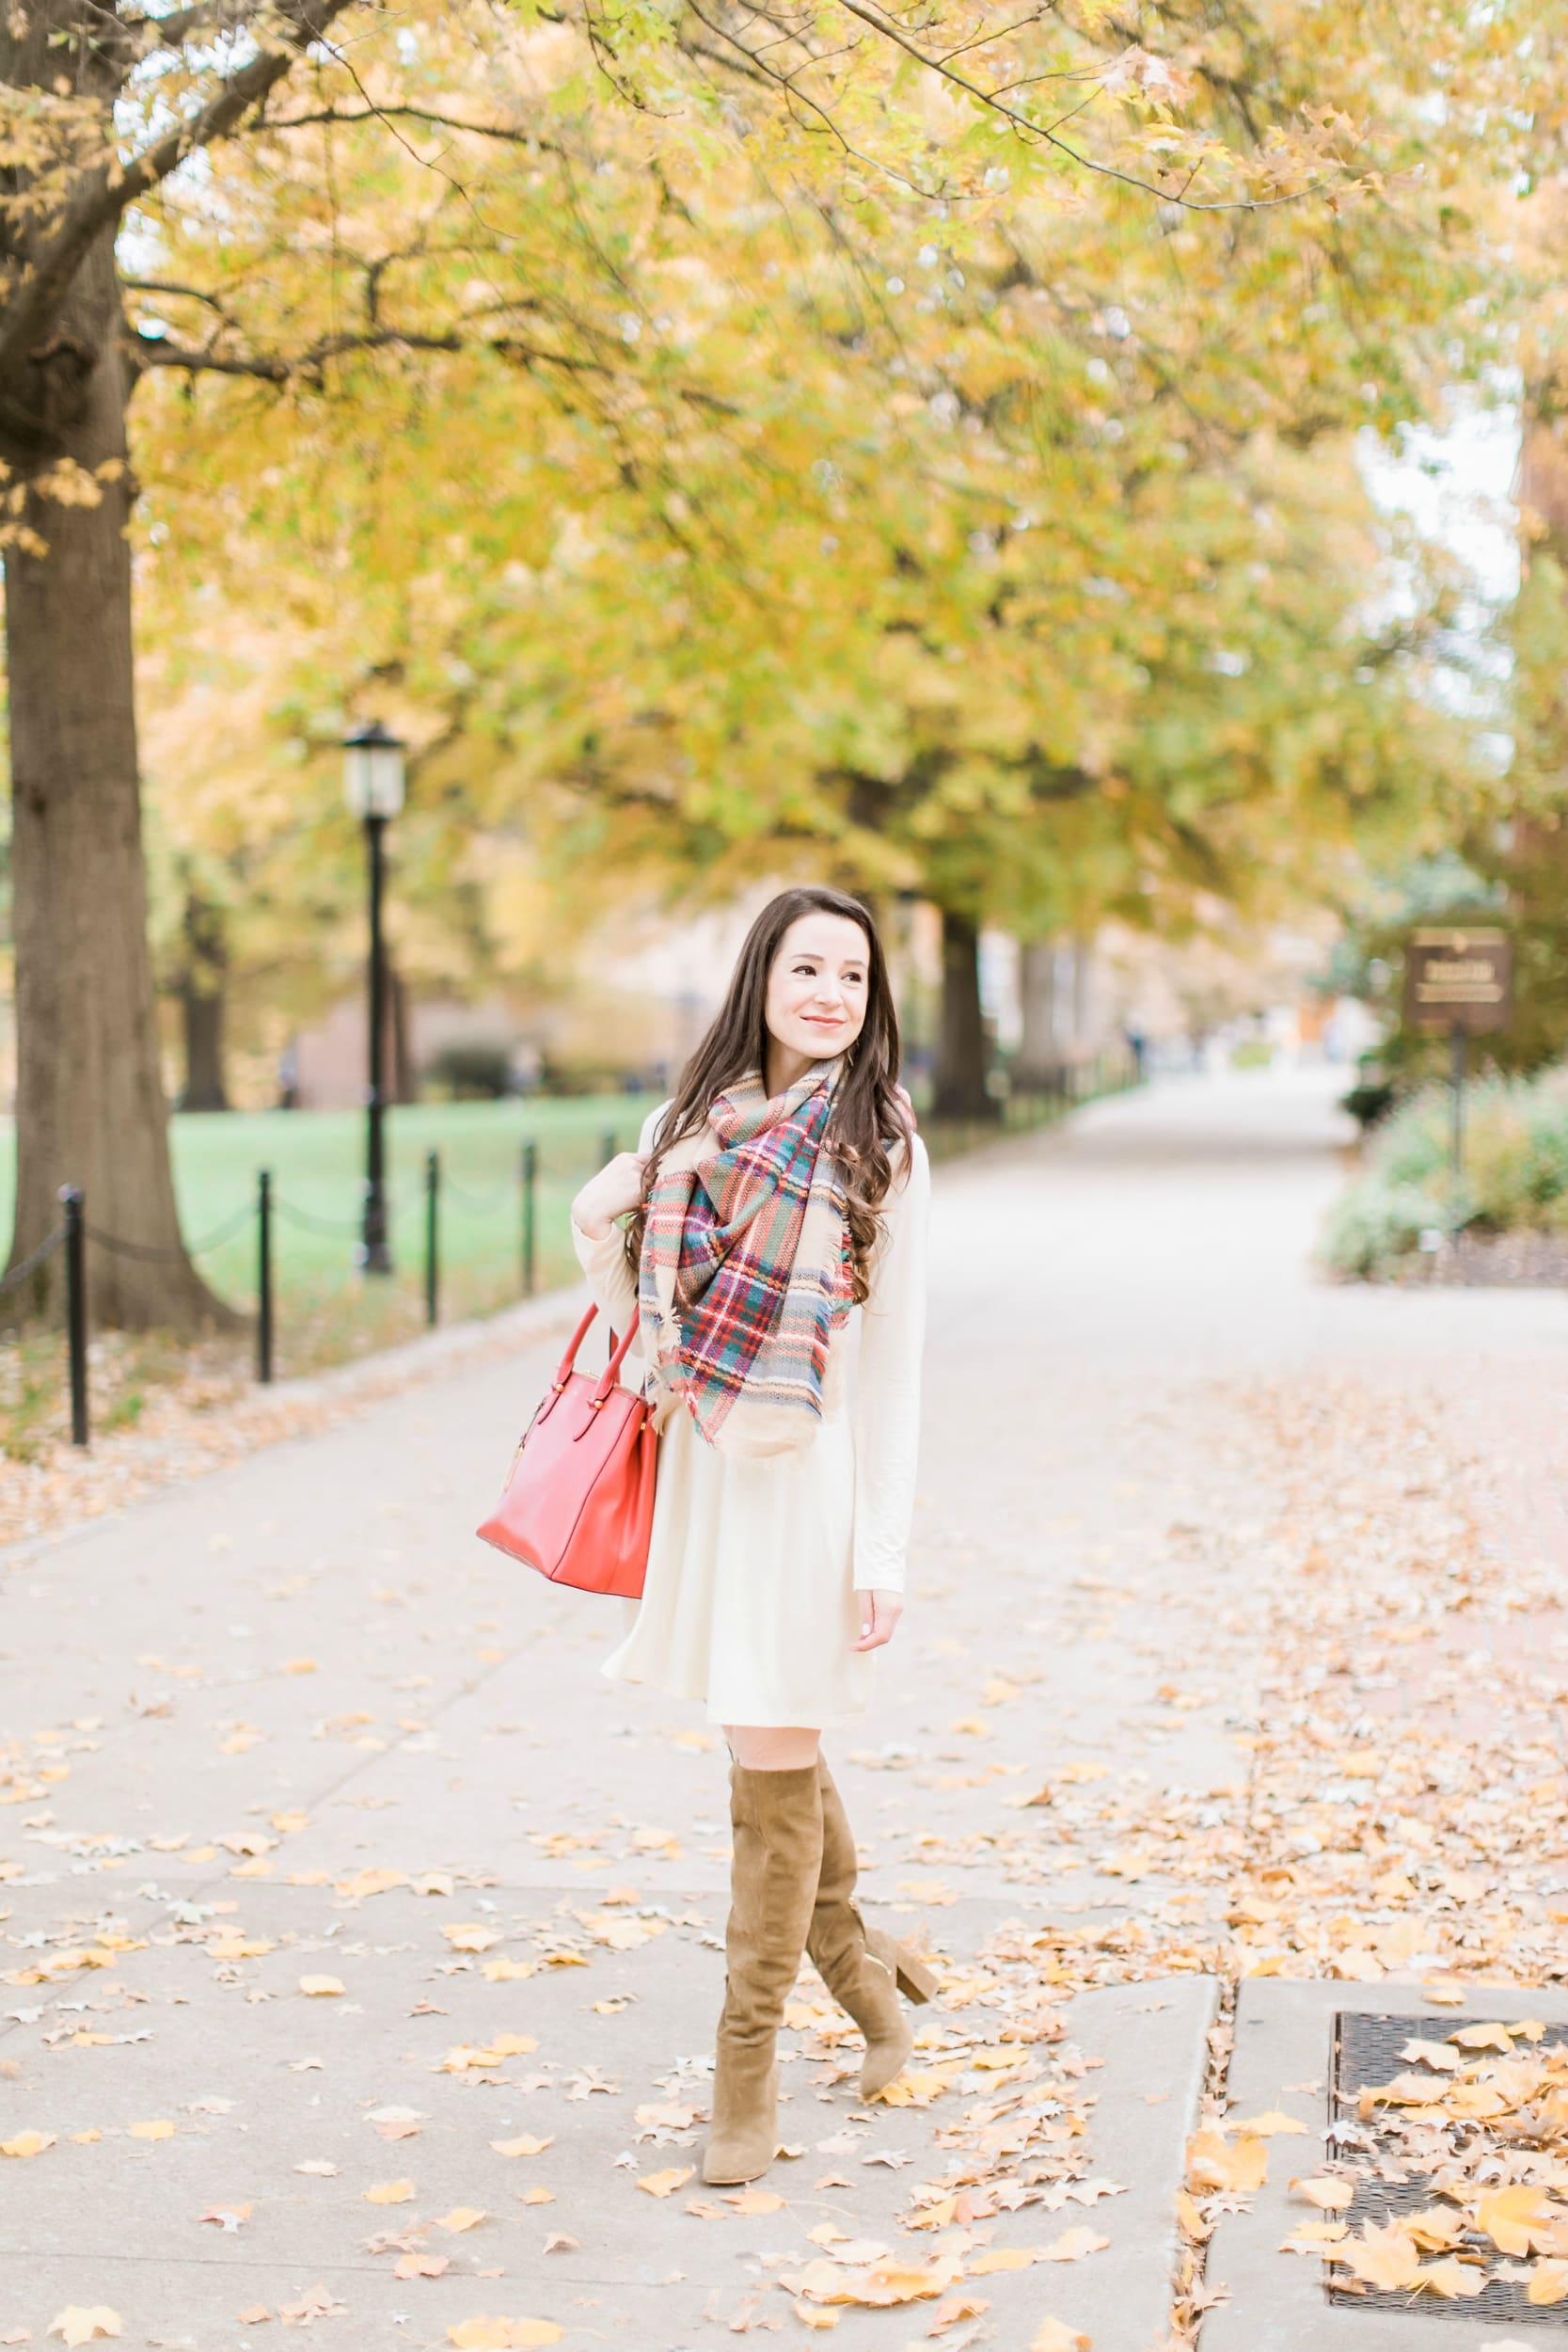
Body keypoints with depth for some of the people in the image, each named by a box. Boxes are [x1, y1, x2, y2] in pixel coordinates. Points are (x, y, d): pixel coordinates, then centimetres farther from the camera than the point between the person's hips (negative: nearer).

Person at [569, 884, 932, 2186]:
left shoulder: (881, 1140, -5)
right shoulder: (694, 1117, 5)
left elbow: (893, 1356, -7)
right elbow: (600, 1214, 24)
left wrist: (884, 1550, -11)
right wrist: (651, 1348, 7)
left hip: (807, 1472, -4)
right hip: (701, 1459, 4)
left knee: (776, 1769, -1)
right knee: (775, 1755, 16)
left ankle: (749, 2063, 12)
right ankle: (854, 1959, 39)